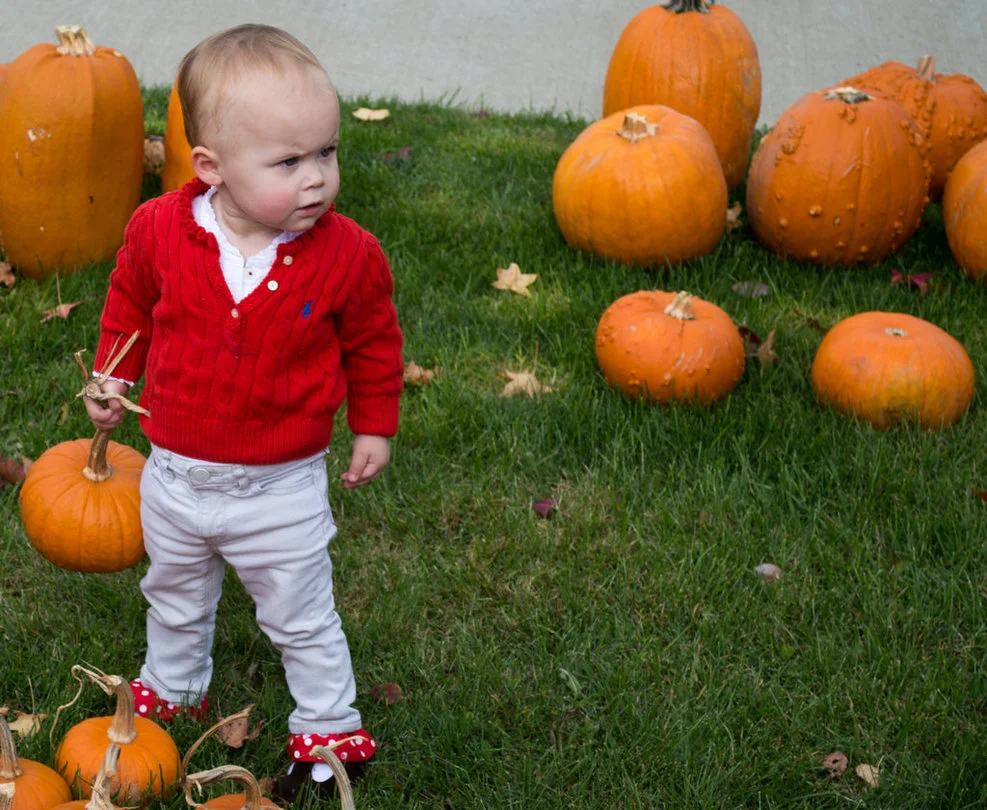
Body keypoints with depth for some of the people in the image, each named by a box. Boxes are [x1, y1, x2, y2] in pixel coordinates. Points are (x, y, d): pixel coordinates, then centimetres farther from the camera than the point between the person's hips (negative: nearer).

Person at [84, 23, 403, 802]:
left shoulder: (348, 254, -21)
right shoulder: (159, 229, -18)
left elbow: (373, 343, -3)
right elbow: (130, 301, 6)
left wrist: (375, 425, 4)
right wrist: (114, 376, 9)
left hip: (281, 489, -3)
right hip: (175, 476, 3)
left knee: (302, 620, 15)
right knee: (175, 600, 29)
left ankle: (331, 729, 37)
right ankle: (172, 690, 56)